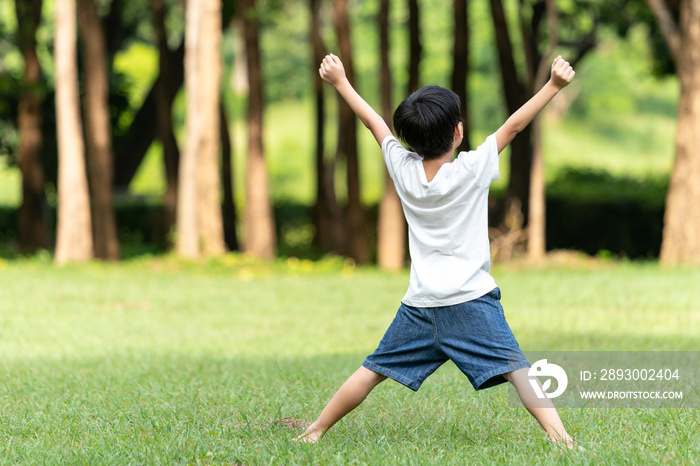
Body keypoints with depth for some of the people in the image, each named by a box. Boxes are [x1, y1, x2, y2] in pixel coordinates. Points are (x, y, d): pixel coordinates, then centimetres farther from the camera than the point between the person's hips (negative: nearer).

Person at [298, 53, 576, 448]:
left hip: (419, 305, 4)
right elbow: (514, 125, -7)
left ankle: (316, 430, 20)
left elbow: (375, 122, 13)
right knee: (515, 367, -11)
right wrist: (554, 85, -3)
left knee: (373, 371, 14)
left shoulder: (403, 168, 0)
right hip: (471, 298, -4)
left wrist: (340, 82, 26)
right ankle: (557, 433, -25)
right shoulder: (472, 170, -9)